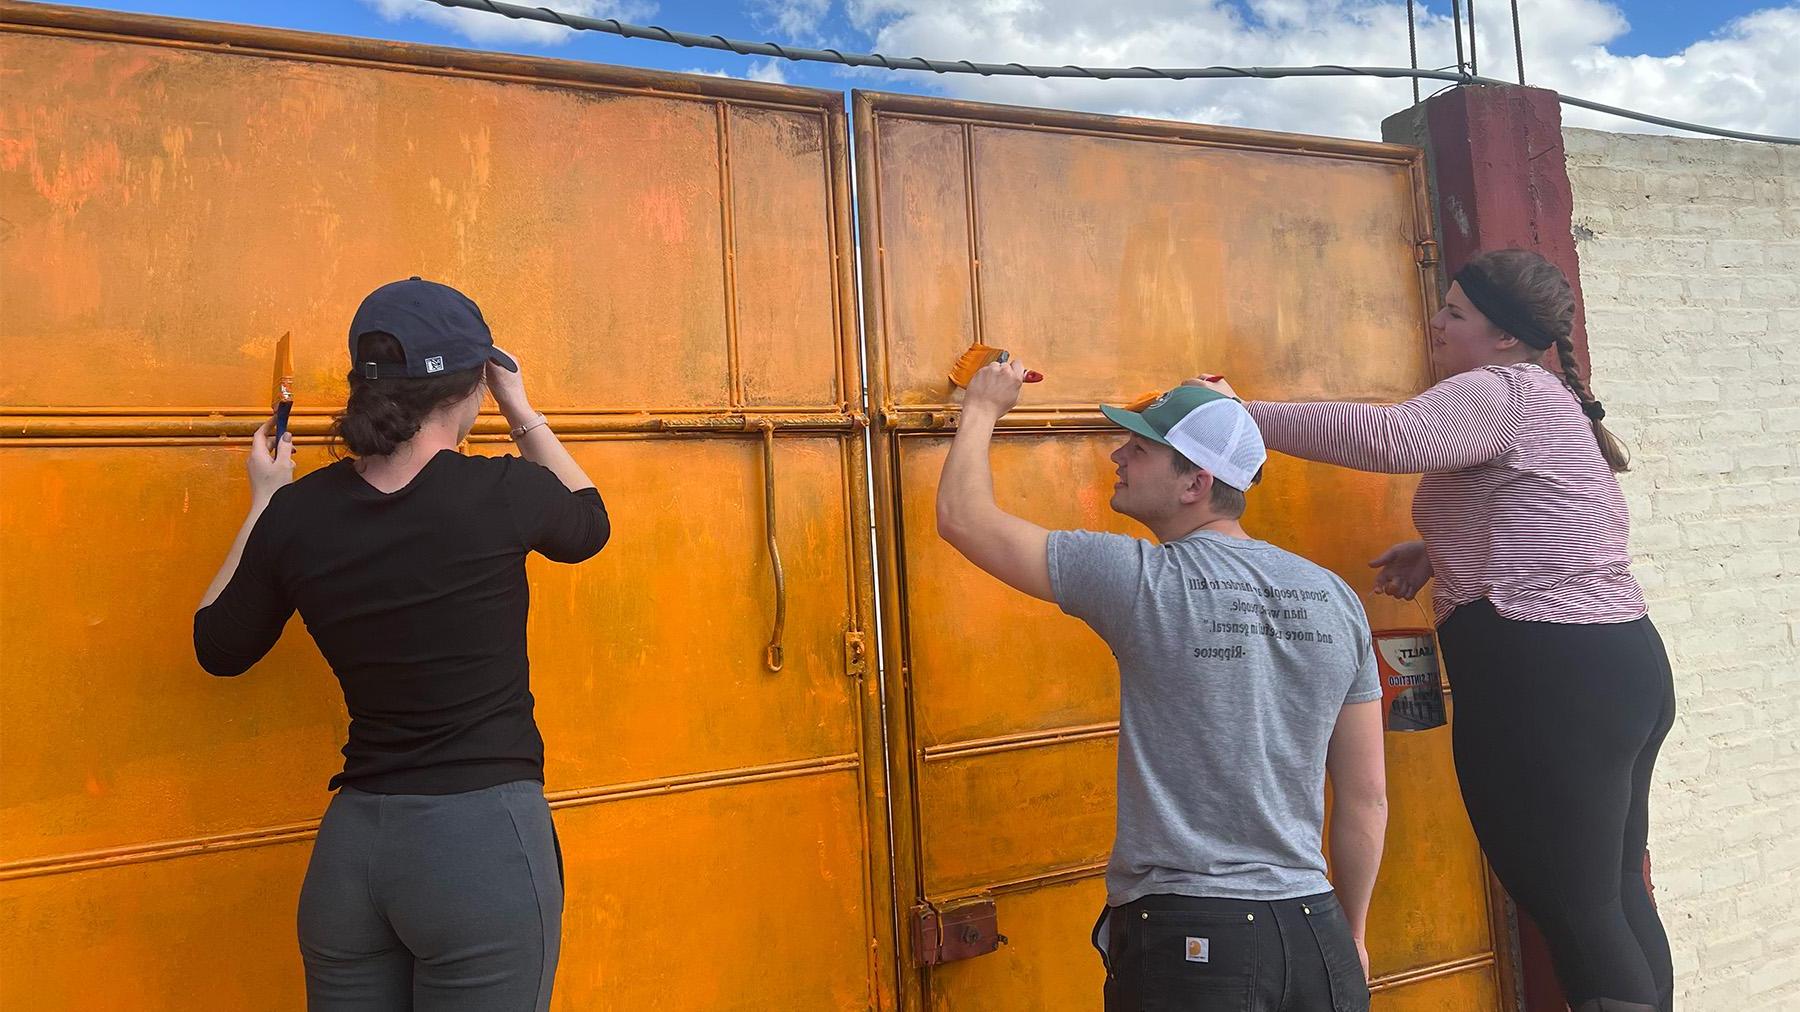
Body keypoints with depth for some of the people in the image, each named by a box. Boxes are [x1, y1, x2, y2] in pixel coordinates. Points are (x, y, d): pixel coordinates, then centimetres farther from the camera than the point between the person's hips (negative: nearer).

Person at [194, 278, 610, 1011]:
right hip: (483, 838, -4)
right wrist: (523, 414, 17)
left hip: (350, 845, 4)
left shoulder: (299, 514, -3)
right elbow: (589, 524, 10)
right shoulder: (499, 493, -13)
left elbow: (218, 649, 15)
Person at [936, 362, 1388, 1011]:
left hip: (1186, 943, -5)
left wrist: (983, 406, 11)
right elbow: (1367, 797, 7)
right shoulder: (1335, 598, 2)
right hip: (1318, 937, 5)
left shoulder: (1144, 581, -13)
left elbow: (962, 517, -5)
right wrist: (1351, 934, 19)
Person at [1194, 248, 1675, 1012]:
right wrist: (1443, 552, 17)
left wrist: (1243, 414, -25)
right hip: (1620, 663, 11)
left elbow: (1387, 436, -30)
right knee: (1615, 895, 18)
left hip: (1545, 678, -11)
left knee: (1571, 908, -2)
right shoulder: (1547, 400, 21)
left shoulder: (1496, 392, -11)